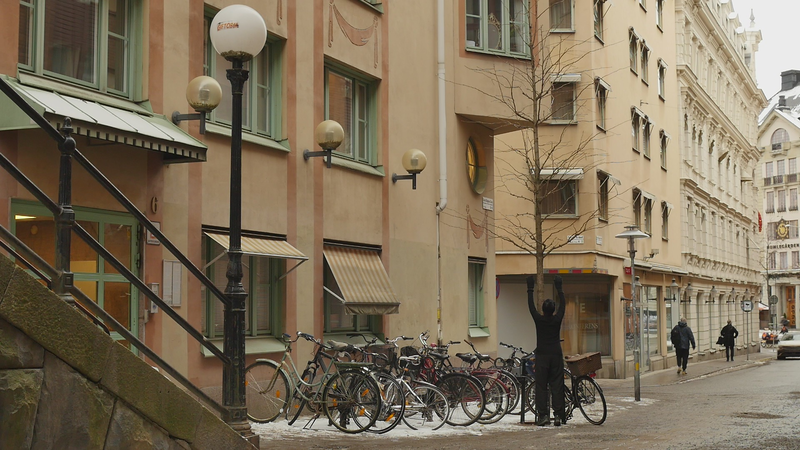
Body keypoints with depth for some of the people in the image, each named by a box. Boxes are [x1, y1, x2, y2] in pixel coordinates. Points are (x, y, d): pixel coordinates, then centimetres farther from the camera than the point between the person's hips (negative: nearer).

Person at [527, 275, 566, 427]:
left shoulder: (539, 319, -4)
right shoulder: (557, 319, -1)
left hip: (542, 356, -1)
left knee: (541, 386, 1)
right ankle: (558, 415, 0)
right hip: (556, 356, 1)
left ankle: (542, 415, -4)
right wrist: (559, 288, 19)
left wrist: (530, 288, 14)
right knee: (557, 386, 3)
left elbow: (531, 305, 7)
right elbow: (563, 304, 12)